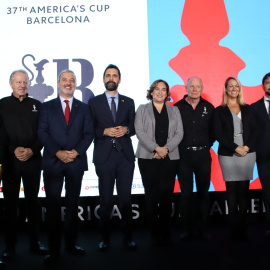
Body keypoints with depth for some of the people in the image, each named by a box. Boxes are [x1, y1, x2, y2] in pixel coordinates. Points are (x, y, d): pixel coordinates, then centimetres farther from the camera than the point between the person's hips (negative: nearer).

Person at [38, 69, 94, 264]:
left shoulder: (83, 108, 11)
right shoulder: (47, 107, 8)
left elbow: (89, 133, 4)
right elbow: (42, 132, -1)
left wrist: (76, 151, -11)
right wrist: (58, 152, -13)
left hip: (76, 162, 1)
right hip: (52, 162, -1)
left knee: (73, 205, 9)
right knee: (53, 206, 1)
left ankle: (71, 244, 21)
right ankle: (54, 249, 10)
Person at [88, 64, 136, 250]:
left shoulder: (129, 102, 13)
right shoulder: (94, 102, 7)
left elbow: (134, 127, 12)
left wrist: (126, 130, -8)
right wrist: (105, 131, -14)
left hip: (125, 156, 2)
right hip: (104, 156, -1)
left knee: (126, 198, 6)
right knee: (106, 200, 5)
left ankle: (128, 236, 20)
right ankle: (105, 238, 19)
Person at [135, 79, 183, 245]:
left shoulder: (174, 111, 18)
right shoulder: (142, 110, 12)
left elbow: (179, 133, 7)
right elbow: (140, 132, -2)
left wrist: (166, 148, -9)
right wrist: (156, 148, -12)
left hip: (170, 157, 1)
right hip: (148, 157, -1)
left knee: (166, 195, -2)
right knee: (151, 195, -2)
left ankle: (165, 234, 8)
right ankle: (155, 233, 9)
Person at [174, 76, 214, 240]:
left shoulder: (209, 108, 7)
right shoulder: (177, 107, 1)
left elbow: (214, 130, 13)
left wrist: (207, 145, 5)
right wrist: (177, 147, -1)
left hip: (203, 154, 2)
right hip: (183, 155, -1)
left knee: (203, 192, 6)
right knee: (186, 193, 4)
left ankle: (202, 228, 17)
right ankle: (188, 228, 15)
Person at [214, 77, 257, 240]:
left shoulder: (247, 109, 15)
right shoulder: (220, 111, 7)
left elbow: (254, 130, 9)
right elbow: (218, 134, -2)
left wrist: (248, 146, -8)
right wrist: (236, 148, -11)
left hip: (247, 153, 2)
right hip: (228, 155, -2)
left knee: (244, 190, 1)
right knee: (232, 191, -2)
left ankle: (242, 228, 9)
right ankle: (235, 227, 6)